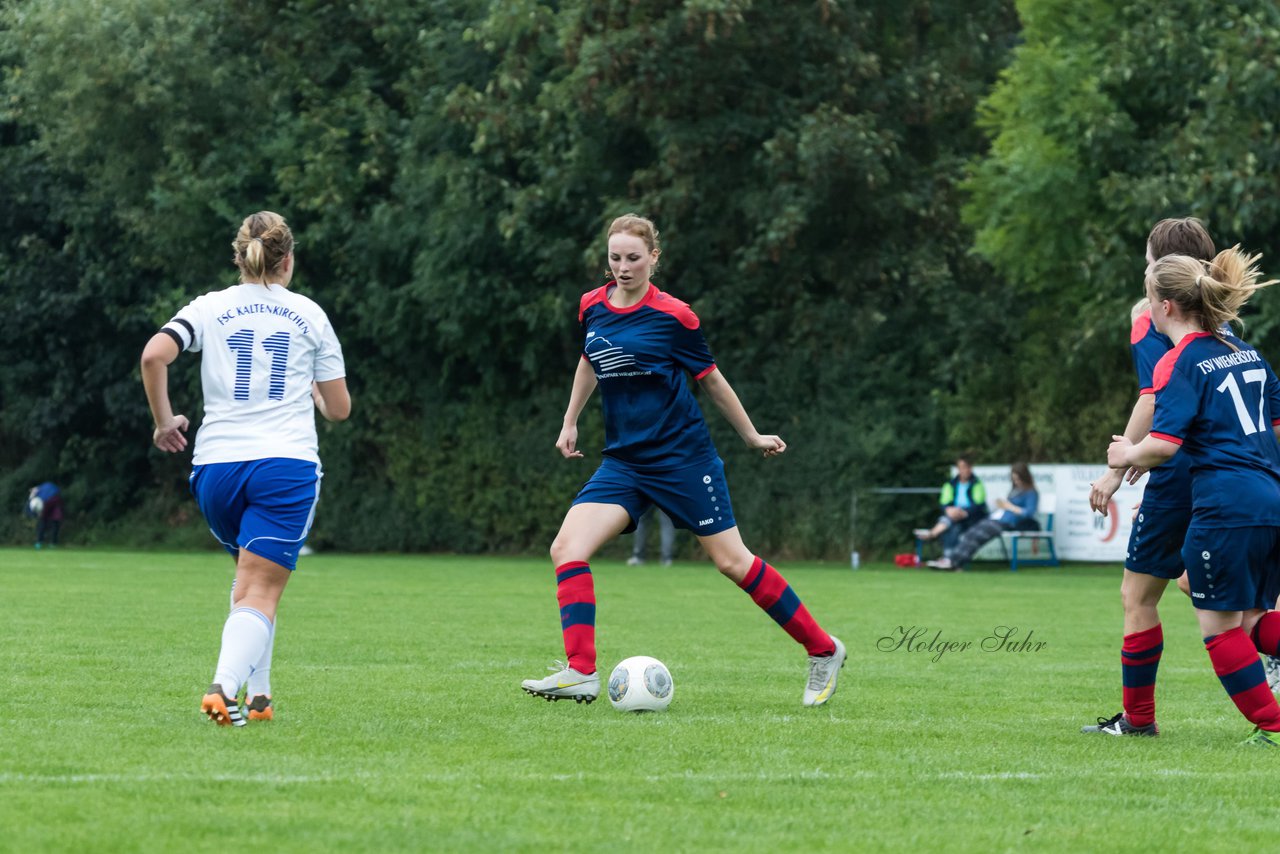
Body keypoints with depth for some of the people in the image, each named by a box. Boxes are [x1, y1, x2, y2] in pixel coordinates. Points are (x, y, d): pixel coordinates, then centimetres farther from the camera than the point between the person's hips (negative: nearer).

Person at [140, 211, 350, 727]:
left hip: (216, 468, 2)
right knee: (260, 594, -8)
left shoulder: (209, 308, 8)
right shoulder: (309, 316, 8)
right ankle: (223, 688, -32)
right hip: (288, 465, -2)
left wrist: (164, 421, 4)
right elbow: (339, 409, 10)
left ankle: (256, 693, 20)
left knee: (252, 578, 25)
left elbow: (153, 356, -10)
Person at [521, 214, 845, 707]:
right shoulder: (591, 308, 4)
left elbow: (710, 379, 2)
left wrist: (752, 436, 11)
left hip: (682, 457, -5)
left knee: (731, 561, -3)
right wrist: (570, 422, 24)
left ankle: (823, 651, 12)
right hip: (622, 460, 5)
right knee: (566, 548, -15)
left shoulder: (672, 316, -11)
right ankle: (581, 673, -18)